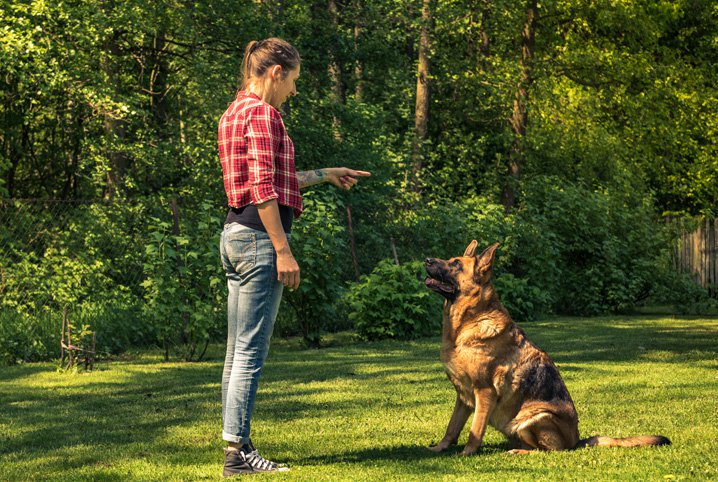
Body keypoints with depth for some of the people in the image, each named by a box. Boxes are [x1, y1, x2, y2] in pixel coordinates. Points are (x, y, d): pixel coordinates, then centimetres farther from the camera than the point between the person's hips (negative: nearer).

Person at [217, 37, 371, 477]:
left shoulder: (236, 112, 19)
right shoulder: (262, 113, -11)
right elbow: (264, 190, -18)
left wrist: (325, 175, 29)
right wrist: (283, 251, -18)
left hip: (236, 235, 10)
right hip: (260, 237, -10)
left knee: (238, 351, 11)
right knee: (251, 352, -7)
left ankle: (237, 446, 16)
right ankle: (237, 452, -5)